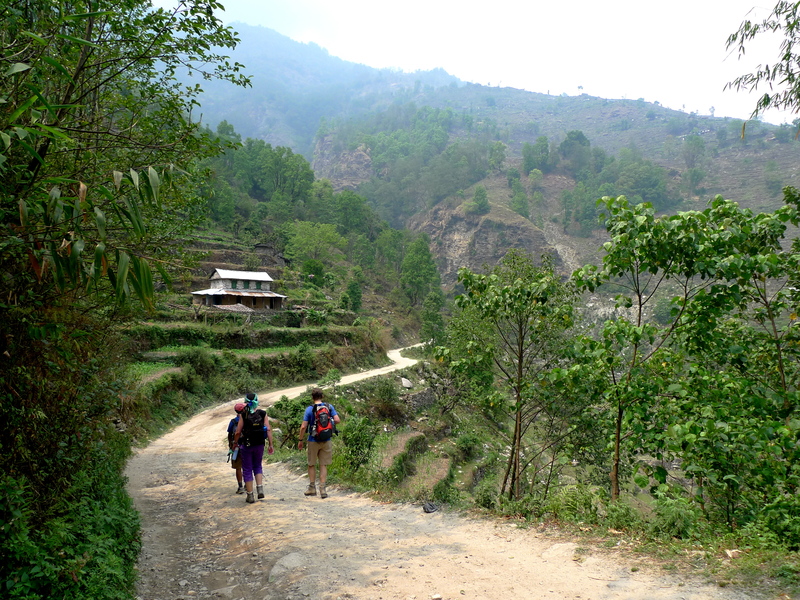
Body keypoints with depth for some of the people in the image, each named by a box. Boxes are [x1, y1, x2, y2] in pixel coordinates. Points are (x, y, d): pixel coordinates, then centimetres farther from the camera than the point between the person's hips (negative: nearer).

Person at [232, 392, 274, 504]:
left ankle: (250, 496, 12)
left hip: (246, 445, -2)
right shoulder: (263, 414, -4)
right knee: (257, 466, 22)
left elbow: (238, 432, -8)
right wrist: (271, 445, 1)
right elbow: (268, 429, -6)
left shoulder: (244, 415, -9)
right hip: (259, 445, 2)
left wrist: (235, 443, 8)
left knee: (247, 470, 9)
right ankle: (260, 489, 5)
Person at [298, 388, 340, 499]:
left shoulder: (309, 409, -8)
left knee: (311, 465, 13)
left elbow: (303, 427, -11)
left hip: (313, 441, -2)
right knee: (323, 465, 7)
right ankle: (322, 489, 3)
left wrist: (300, 440, -1)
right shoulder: (329, 407, -2)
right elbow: (337, 420, -9)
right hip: (326, 441, 2)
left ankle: (312, 488, 19)